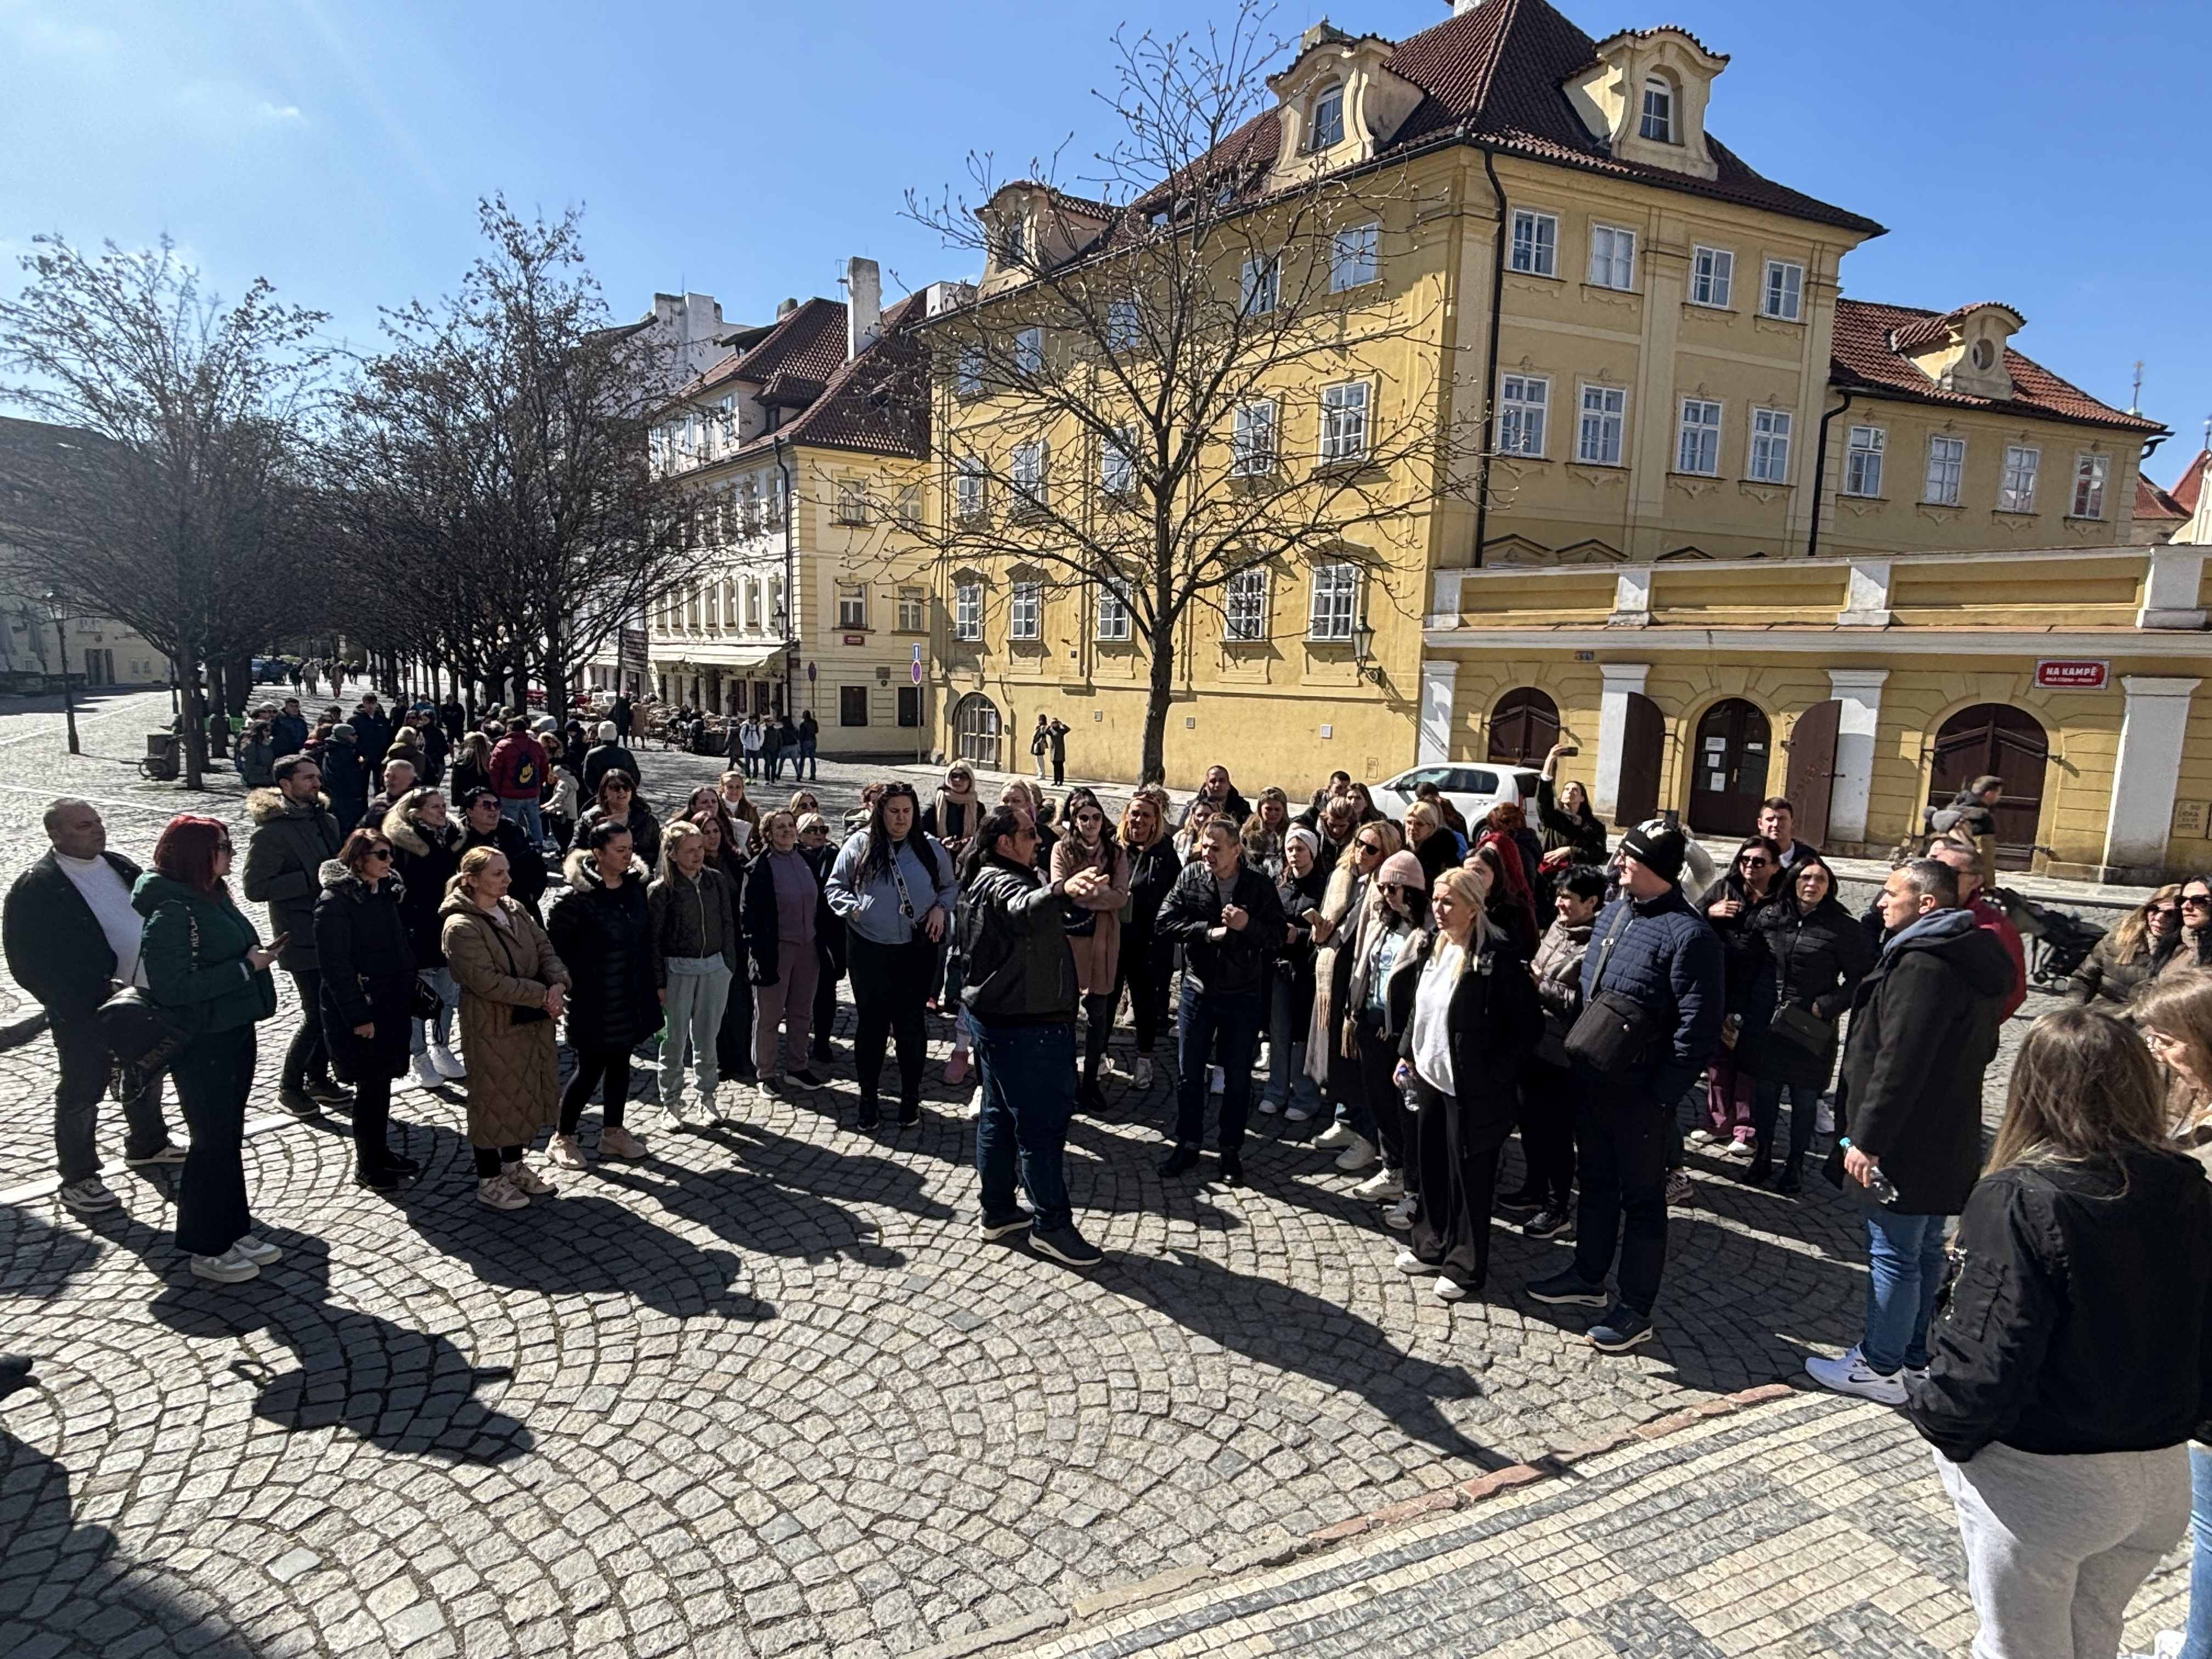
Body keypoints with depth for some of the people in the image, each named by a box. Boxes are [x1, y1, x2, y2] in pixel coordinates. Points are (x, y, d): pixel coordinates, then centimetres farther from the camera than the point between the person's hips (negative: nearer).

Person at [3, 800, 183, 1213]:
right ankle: (77, 1178, 19)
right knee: (81, 1093, 5)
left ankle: (148, 1143, 42)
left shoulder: (120, 867, 5)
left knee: (147, 1075, 22)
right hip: (87, 1016, -7)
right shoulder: (36, 888, -15)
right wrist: (78, 1006, -21)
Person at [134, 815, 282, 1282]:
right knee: (212, 1142, 3)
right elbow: (173, 987, -24)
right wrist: (246, 967, -22)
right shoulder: (171, 913, -20)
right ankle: (206, 1250, 17)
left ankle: (234, 1231, 31)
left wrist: (258, 953, 2)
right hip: (200, 1046, -9)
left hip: (234, 1034, 9)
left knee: (229, 1137, 18)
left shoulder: (213, 898, 7)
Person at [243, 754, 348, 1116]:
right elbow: (255, 888, -18)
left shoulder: (327, 819, 11)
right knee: (316, 1016, -5)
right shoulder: (271, 832, -13)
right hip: (303, 939, -7)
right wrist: (312, 879, -22)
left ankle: (318, 1078, 29)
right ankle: (289, 1086, 14)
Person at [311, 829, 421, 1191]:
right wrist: (358, 1017, -18)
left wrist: (409, 996, 12)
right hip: (359, 1012, -7)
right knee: (370, 1087, 2)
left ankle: (380, 1152, 29)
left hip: (393, 1006, 7)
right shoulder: (335, 901, -16)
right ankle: (366, 1166, 16)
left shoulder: (387, 893, 9)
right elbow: (335, 966, -18)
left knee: (382, 1083, 15)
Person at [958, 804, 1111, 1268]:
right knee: (1043, 1122, -4)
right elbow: (1025, 908, -47)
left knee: (999, 1115, 17)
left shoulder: (989, 881, 15)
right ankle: (1051, 1225, 3)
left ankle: (999, 1211, 28)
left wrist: (1071, 897, 15)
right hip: (1023, 1026, -11)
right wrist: (1062, 890, -64)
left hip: (996, 1018, 11)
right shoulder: (1000, 883, -20)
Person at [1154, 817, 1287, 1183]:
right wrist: (1207, 931, -20)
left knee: (1238, 1078, 10)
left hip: (1243, 995, -1)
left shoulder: (1260, 886, -9)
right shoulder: (1190, 876, -6)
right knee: (1189, 1074, 10)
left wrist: (1248, 925, -27)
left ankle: (1230, 1149, 26)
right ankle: (1188, 1145, 26)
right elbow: (1164, 924, -10)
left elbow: (1278, 937, -9)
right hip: (1197, 989, 1)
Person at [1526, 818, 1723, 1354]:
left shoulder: (1688, 933, -18)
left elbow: (1698, 1028, -20)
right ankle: (1588, 1277, 37)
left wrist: (1660, 1094, -19)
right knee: (1596, 1181, 21)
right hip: (1592, 1080, 8)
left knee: (1642, 1198, 6)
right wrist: (1579, 1048, 12)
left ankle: (1636, 1309, 18)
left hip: (1641, 1093, -8)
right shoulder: (1613, 913, 8)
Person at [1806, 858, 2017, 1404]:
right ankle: (1914, 1354, 31)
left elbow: (1899, 1063, -26)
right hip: (1948, 1138, 10)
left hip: (1906, 1140, -10)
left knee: (1894, 1255, 0)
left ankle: (1880, 1367, 10)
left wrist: (1867, 1138, -22)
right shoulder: (1973, 962, 11)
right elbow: (1983, 1048, 22)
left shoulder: (1922, 964, -22)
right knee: (1926, 1248, 18)